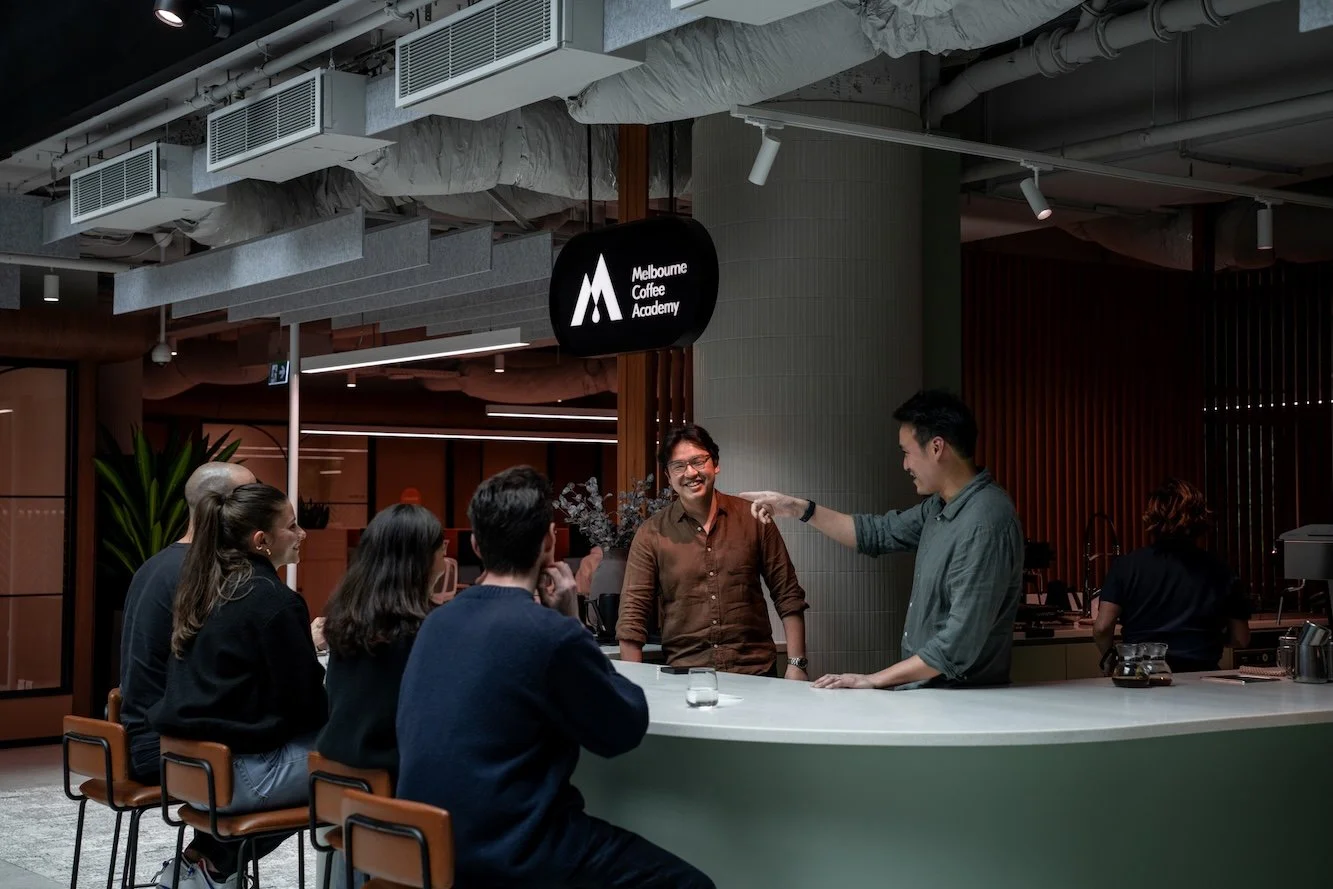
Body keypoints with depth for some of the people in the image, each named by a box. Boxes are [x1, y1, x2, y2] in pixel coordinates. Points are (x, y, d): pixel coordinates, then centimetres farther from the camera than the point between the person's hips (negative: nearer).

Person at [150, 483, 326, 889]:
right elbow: (305, 705, -13)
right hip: (243, 771, -9)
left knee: (317, 747, 21)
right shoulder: (275, 600, -15)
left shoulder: (204, 590, 9)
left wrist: (306, 645, 20)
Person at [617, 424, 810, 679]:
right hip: (684, 675, 0)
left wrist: (796, 664, 0)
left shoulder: (753, 519, 5)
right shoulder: (651, 534, 2)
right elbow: (631, 617, 1)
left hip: (756, 671, 1)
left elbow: (788, 596, 8)